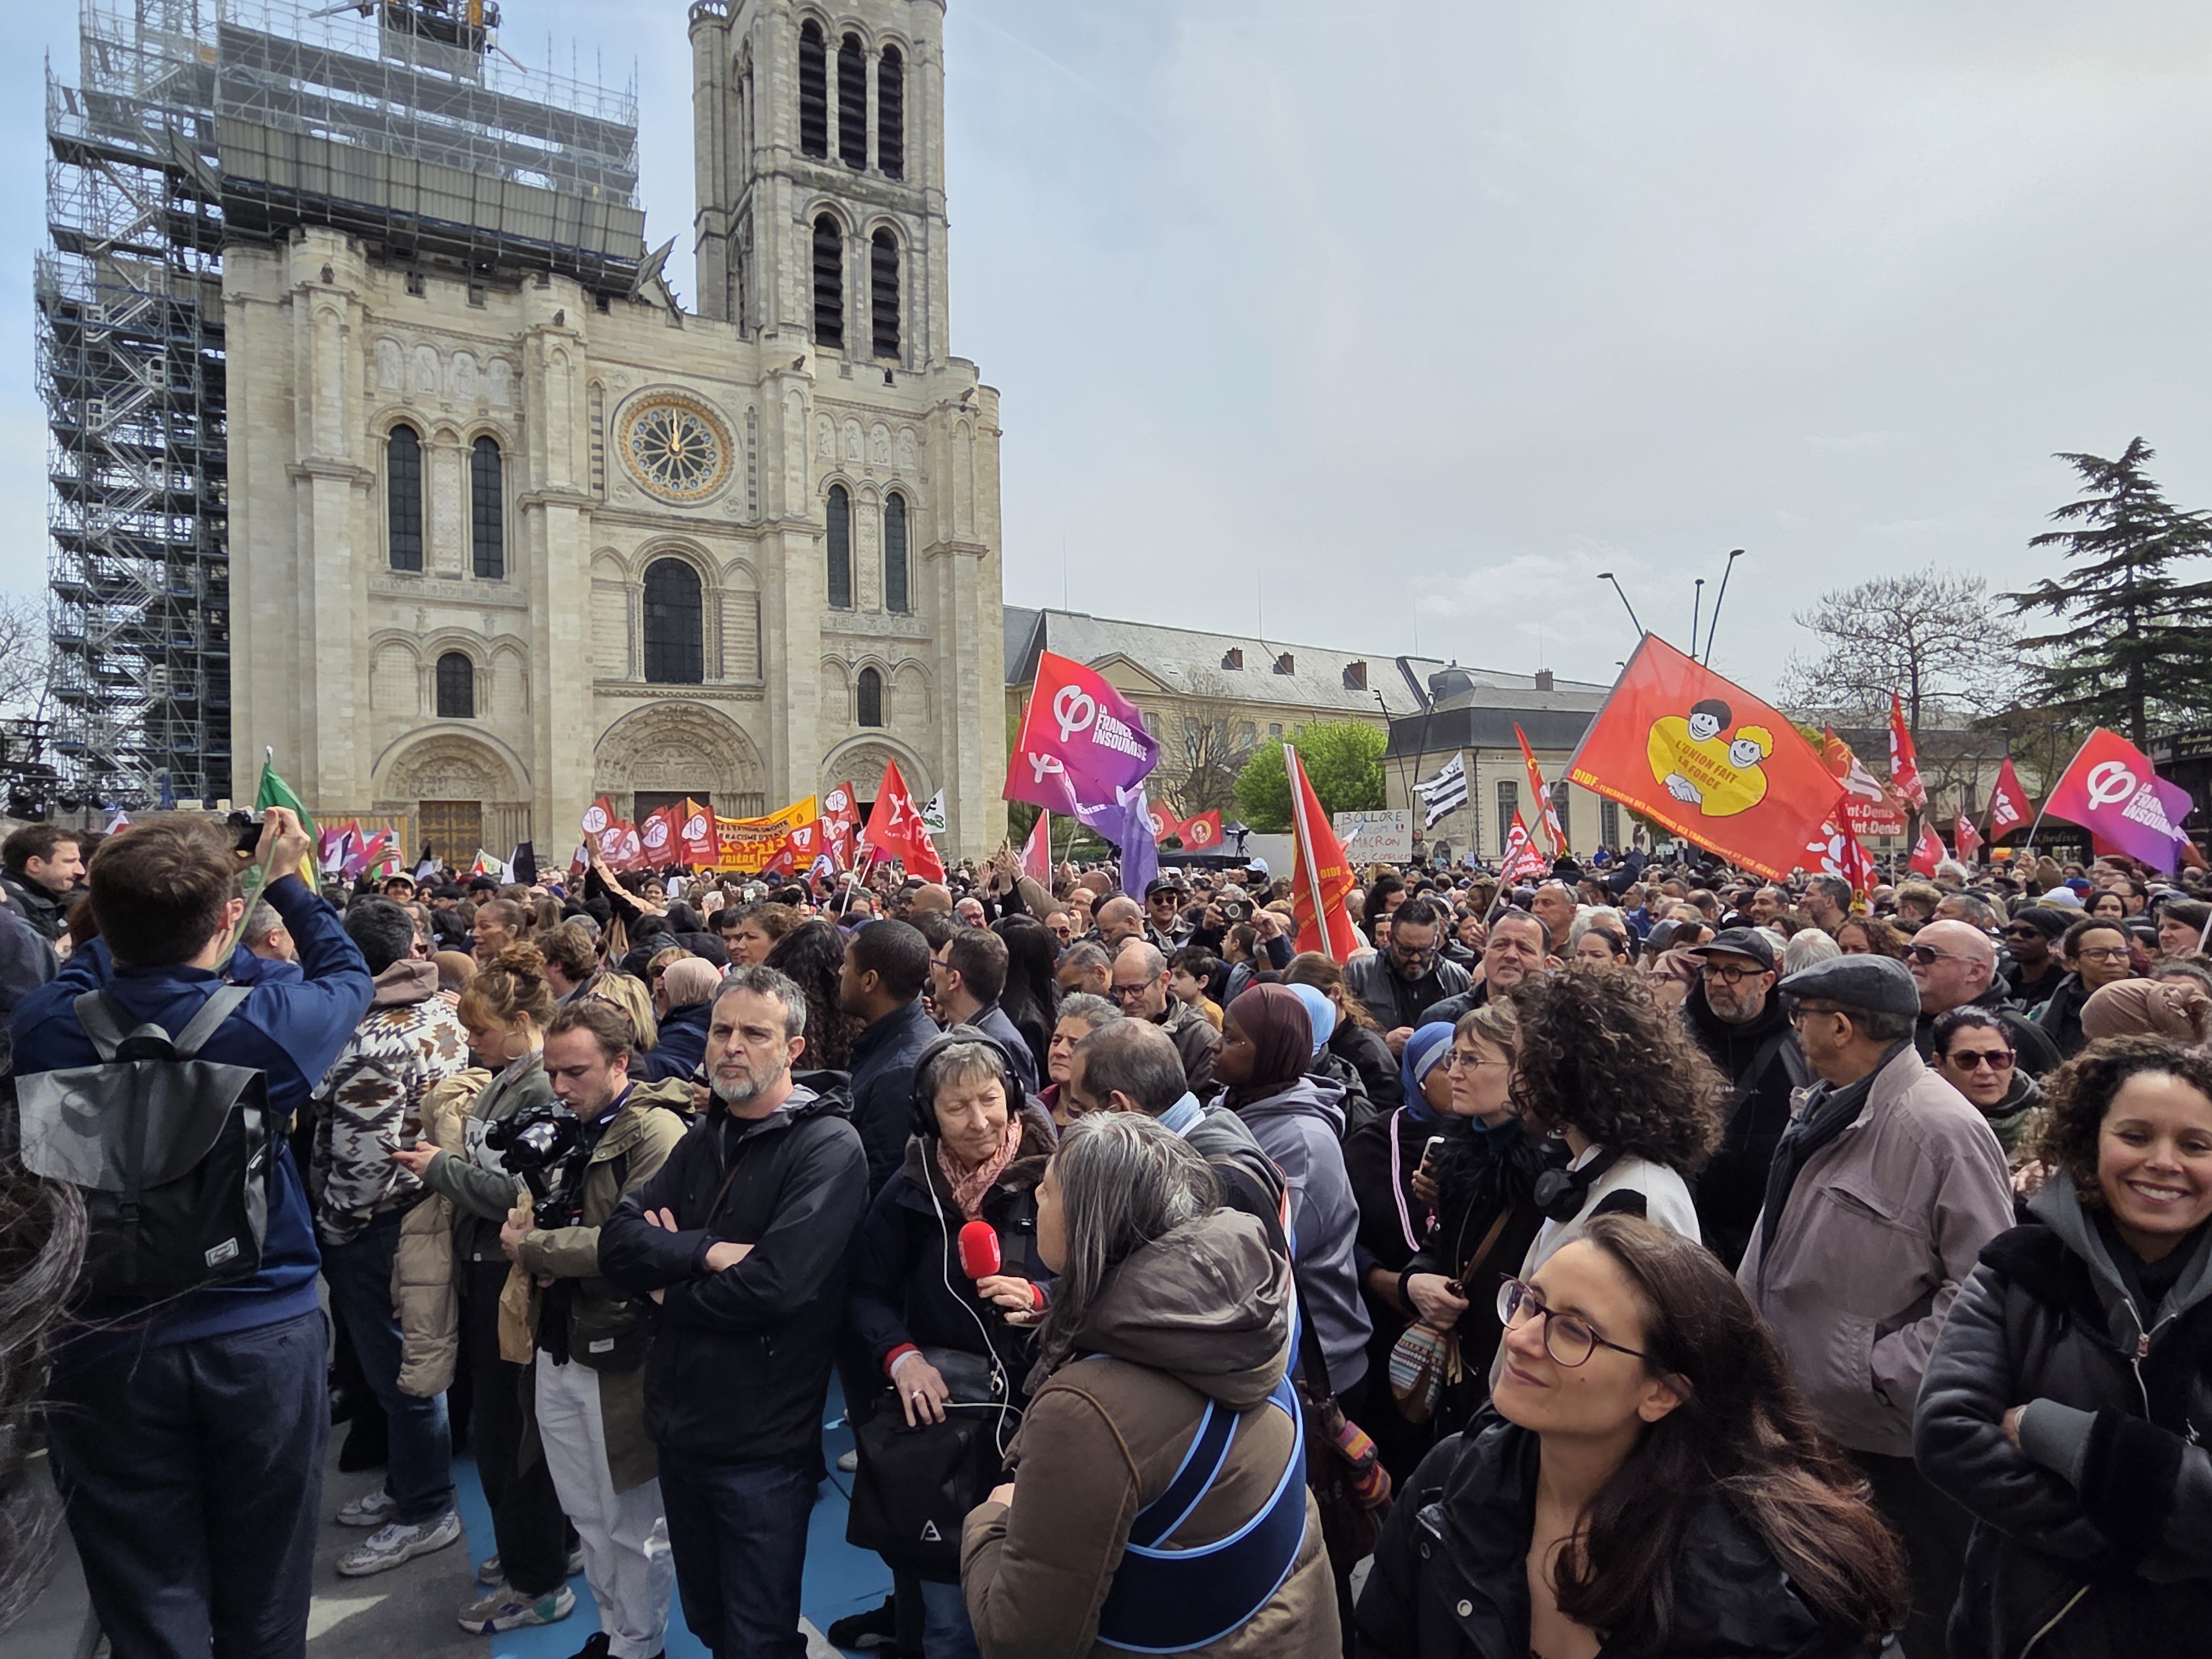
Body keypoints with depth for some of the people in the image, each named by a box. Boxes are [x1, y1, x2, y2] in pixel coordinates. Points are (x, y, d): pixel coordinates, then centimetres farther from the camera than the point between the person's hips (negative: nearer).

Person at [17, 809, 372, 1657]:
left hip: (105, 1349, 2)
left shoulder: (44, 1025, -14)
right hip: (264, 1335, -1)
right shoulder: (268, 1021, -19)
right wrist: (285, 881, 15)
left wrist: (139, 903, 17)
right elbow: (349, 975, 4)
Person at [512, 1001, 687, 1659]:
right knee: (588, 1514, 20)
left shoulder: (655, 1132, -16)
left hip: (621, 1355, -7)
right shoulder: (569, 1133, 10)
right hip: (559, 1349, 7)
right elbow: (542, 1221, 15)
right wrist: (528, 1234, -8)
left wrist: (533, 1246, -13)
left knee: (634, 1520, 9)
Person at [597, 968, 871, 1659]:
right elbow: (618, 1242, -3)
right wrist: (706, 1251, -20)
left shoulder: (828, 1147, -17)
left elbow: (774, 1286, -27)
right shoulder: (702, 1140, 7)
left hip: (762, 1444, -7)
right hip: (680, 1423, 7)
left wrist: (669, 1288, -11)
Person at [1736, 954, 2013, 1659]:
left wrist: (1882, 1371, -22)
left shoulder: (1943, 1129, -20)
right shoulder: (1827, 1110, 7)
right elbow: (1777, 1242, 15)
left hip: (1888, 1439, -8)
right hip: (1798, 1417, 8)